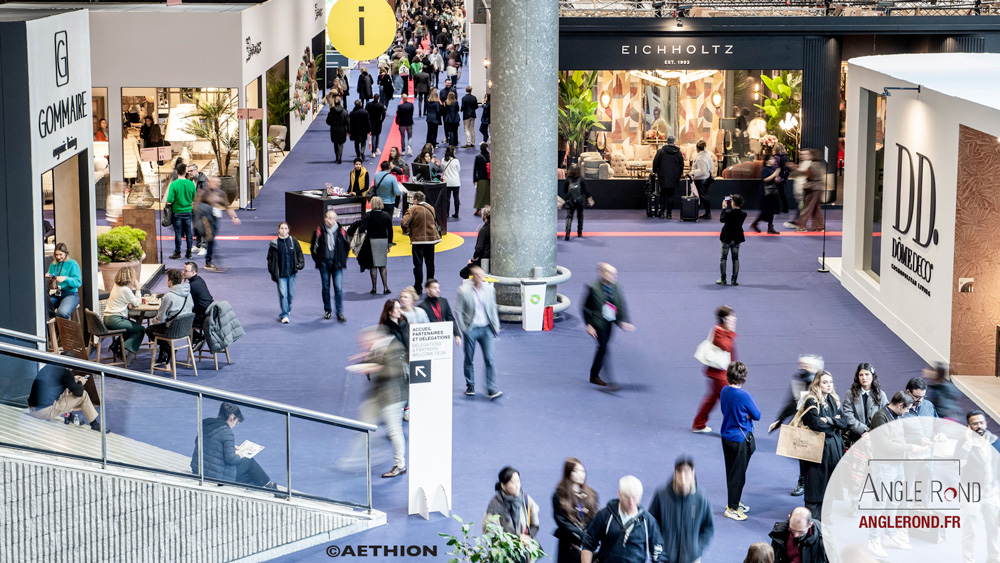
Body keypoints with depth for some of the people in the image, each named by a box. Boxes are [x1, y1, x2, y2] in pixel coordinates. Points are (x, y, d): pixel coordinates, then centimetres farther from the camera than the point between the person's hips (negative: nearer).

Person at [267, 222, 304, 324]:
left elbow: (299, 254, 11)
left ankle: (288, 309, 36)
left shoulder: (293, 242, 3)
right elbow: (270, 258, 4)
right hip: (280, 274, -3)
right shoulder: (274, 244, -2)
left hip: (291, 273, 3)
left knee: (291, 294, 11)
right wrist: (272, 271, -3)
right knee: (283, 294, -9)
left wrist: (300, 264, -5)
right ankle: (284, 315, -4)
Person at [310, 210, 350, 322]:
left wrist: (343, 260, 7)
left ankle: (339, 313, -1)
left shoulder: (341, 232, -2)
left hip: (337, 265, -1)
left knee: (338, 288, -6)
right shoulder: (319, 232, -3)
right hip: (324, 264, 1)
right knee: (325, 288, 8)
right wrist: (318, 260, 4)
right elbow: (313, 247, 8)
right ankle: (327, 310, 22)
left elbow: (347, 247, 12)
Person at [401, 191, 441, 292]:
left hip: (418, 239, -5)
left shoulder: (412, 209, -12)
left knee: (418, 264, 2)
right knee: (430, 263, 13)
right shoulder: (431, 208, 6)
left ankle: (418, 286, 2)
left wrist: (407, 232, -5)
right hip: (431, 238, 5)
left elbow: (404, 223, -20)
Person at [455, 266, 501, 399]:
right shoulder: (464, 290, -10)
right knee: (469, 360, 10)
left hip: (486, 328, 2)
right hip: (471, 329, -2)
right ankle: (470, 386, 27)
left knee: (489, 359, -6)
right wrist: (463, 329, -7)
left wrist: (496, 326, 9)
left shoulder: (488, 288, 1)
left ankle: (492, 389, -6)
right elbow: (458, 311, -4)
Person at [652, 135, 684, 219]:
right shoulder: (678, 153, 1)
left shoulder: (660, 151, -6)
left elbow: (655, 164, -3)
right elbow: (681, 166, 8)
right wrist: (679, 175, 20)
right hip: (674, 179, 1)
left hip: (663, 178, -1)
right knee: (670, 196, 5)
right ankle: (669, 213, 3)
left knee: (662, 195, 9)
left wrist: (655, 172, 14)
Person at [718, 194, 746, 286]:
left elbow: (721, 220, -6)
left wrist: (724, 208, 3)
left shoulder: (728, 212, -23)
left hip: (726, 238, -4)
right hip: (737, 238, 4)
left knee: (723, 258, 10)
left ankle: (723, 279, 11)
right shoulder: (743, 214, -10)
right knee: (735, 259, 12)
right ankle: (734, 280, 12)